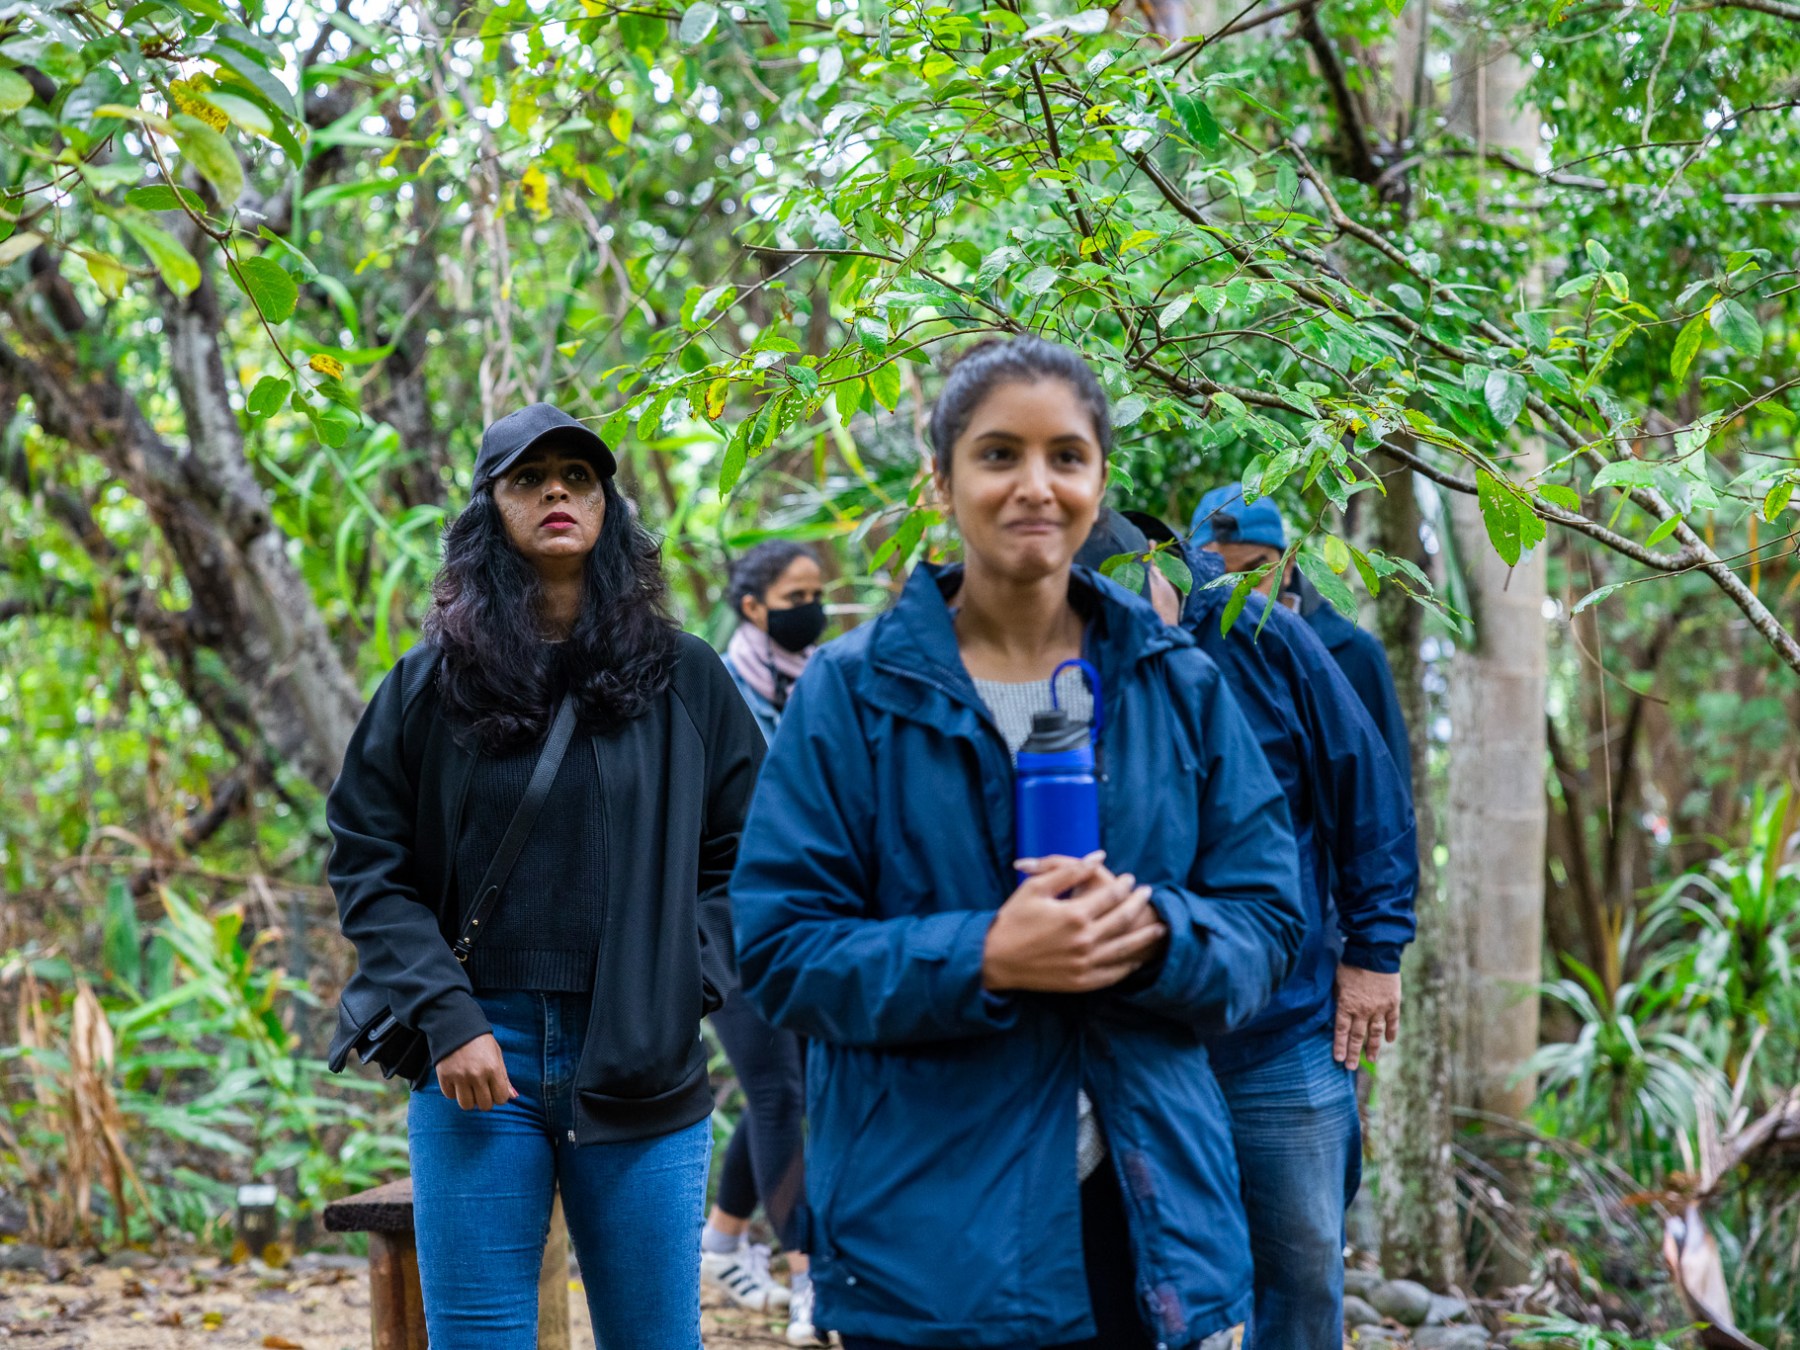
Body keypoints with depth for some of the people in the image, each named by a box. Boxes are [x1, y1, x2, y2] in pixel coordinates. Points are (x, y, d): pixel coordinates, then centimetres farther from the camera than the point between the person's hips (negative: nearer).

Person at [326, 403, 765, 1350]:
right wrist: (445, 1017, -8)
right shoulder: (431, 684, 4)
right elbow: (367, 864, 3)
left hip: (642, 1069, 1)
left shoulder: (683, 678, 5)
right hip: (479, 1063, 0)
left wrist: (686, 982, -5)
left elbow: (744, 850, 8)